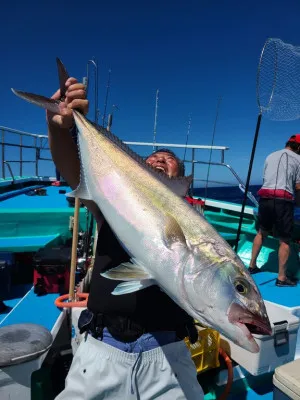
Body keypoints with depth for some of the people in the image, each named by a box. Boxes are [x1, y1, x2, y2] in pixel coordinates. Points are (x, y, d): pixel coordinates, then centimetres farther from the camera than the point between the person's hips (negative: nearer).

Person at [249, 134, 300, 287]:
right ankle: (281, 277, 9)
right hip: (283, 200, -5)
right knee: (285, 240, 3)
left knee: (262, 232, 21)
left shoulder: (270, 156, 19)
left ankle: (252, 265, 28)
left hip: (265, 198, 5)